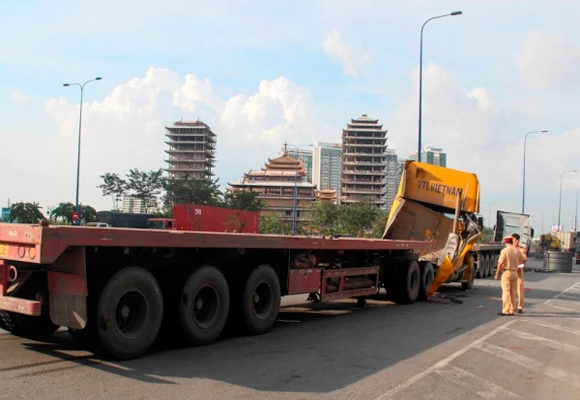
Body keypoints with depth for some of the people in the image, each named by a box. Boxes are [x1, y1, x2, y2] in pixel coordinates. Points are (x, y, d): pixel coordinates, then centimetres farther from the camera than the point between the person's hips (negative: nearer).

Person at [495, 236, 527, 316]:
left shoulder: (505, 250, -12)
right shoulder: (517, 250, 4)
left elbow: (500, 263, -15)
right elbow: (524, 259, 16)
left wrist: (497, 273, -6)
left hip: (506, 272, -6)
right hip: (515, 272, 6)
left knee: (506, 292, -4)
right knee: (513, 292, 11)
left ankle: (506, 311, -6)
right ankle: (512, 310, 16)